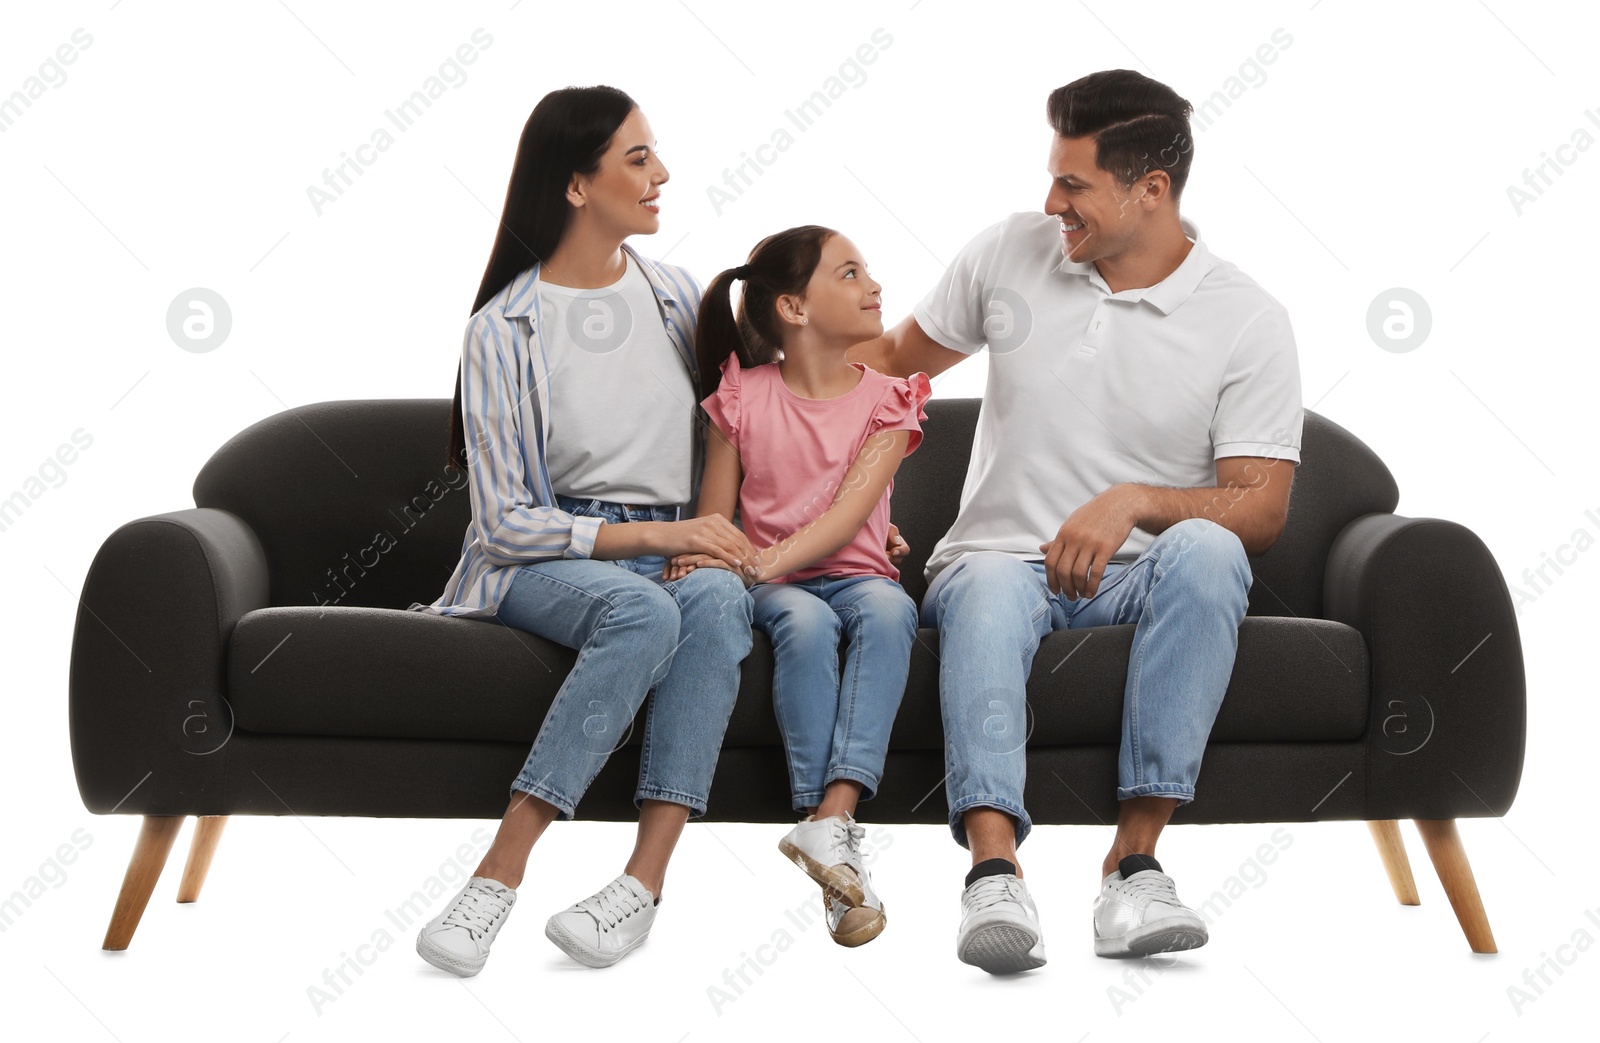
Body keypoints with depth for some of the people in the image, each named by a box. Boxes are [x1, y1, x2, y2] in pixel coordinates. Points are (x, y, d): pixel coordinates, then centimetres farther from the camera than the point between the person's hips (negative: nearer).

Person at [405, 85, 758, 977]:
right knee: (643, 609, -37)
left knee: (719, 599, -33)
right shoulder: (505, 331, -4)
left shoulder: (678, 295, 11)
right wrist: (654, 536, -16)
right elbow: (506, 521, -8)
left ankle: (645, 882, -40)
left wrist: (722, 540, 3)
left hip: (681, 548, 4)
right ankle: (501, 880, -36)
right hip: (545, 561, -4)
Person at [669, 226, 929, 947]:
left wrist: (768, 560, -27)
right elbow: (714, 517, 5)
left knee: (888, 607, -35)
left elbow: (849, 514, -11)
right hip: (774, 586, -1)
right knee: (805, 621, -36)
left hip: (855, 572, 1)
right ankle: (837, 839, -40)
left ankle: (831, 816, -44)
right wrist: (695, 557, -20)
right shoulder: (743, 398, 4)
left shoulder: (888, 398, 4)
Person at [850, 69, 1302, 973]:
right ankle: (995, 872, -50)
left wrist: (1133, 502, -25)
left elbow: (1261, 510, -8)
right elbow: (899, 355, 22)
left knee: (1204, 552, -37)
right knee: (987, 589, -37)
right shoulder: (1009, 252, 7)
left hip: (1138, 576, -1)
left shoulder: (1249, 321, -2)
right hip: (1002, 557, 1)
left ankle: (1135, 859, -36)